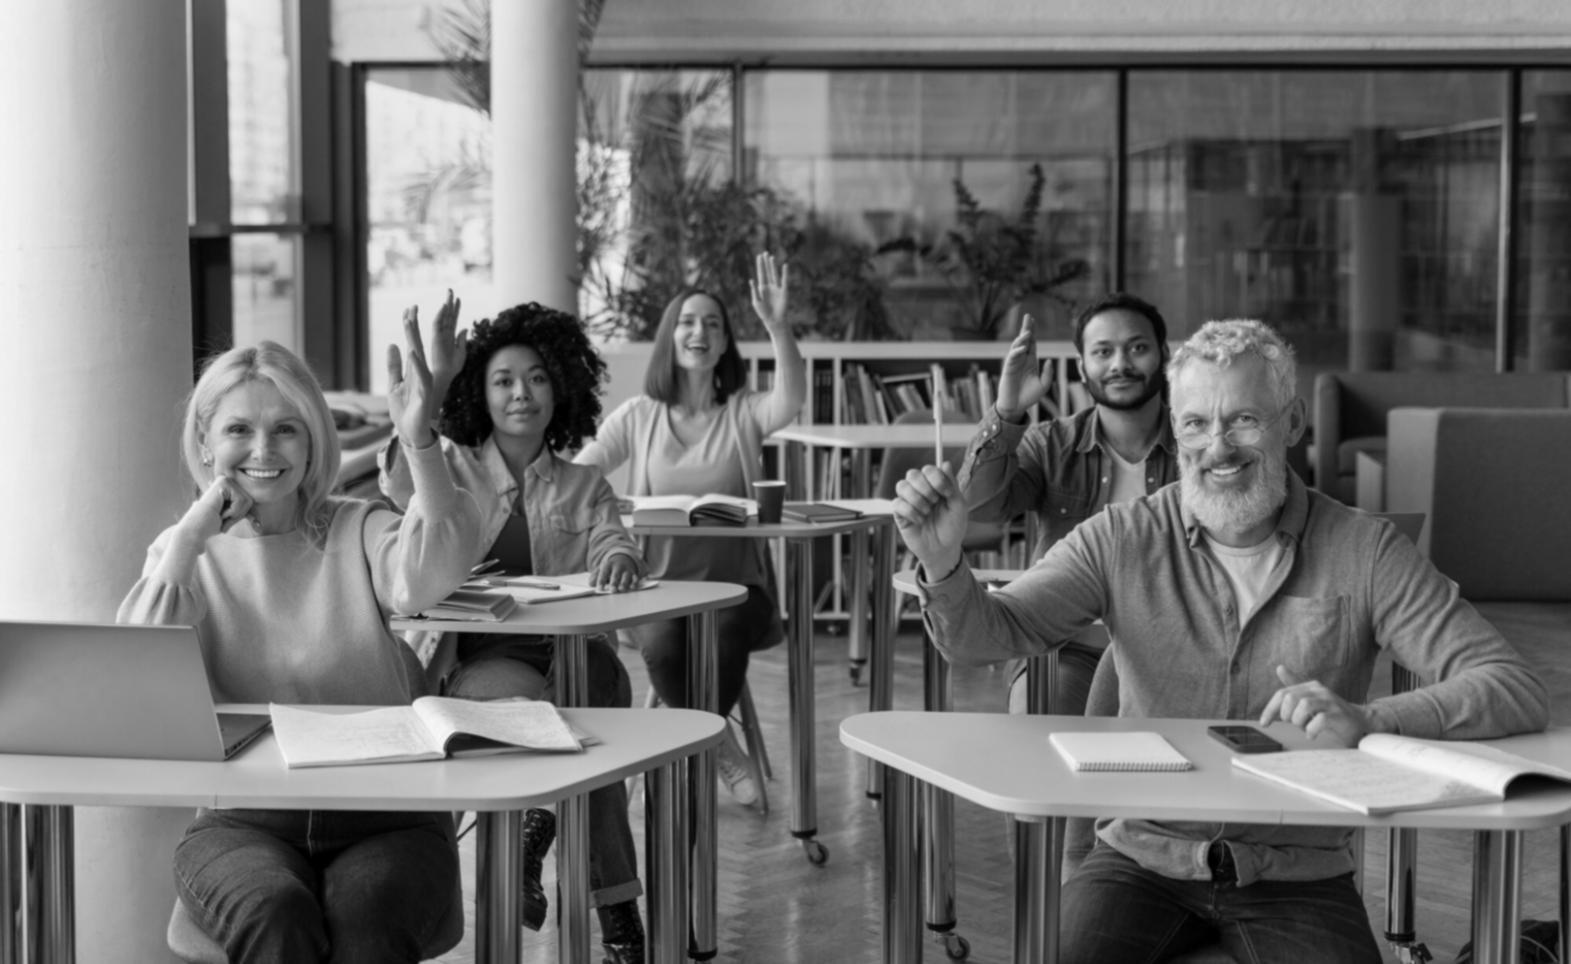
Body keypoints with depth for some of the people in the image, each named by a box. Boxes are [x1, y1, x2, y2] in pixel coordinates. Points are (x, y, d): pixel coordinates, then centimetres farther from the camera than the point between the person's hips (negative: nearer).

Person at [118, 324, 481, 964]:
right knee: (276, 913, -31)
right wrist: (190, 537, -9)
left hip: (384, 818, -1)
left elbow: (430, 574, -17)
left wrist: (419, 441, -31)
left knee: (365, 912, -32)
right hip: (241, 820, 1)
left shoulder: (357, 533, 7)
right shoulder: (183, 552, 12)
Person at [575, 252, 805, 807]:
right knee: (664, 645, -33)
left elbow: (792, 399, -17)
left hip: (734, 584, 0)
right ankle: (720, 748, -6)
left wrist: (777, 327, -32)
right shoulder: (638, 417, 9)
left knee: (725, 635, -34)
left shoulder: (744, 414, 6)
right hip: (658, 585, 0)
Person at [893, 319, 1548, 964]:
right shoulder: (1124, 539, -1)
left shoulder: (1364, 552, -5)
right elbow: (989, 634, -9)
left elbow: (1517, 692, -11)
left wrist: (1368, 720, -29)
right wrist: (943, 565, -31)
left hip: (1298, 879, 0)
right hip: (1143, 859, 0)